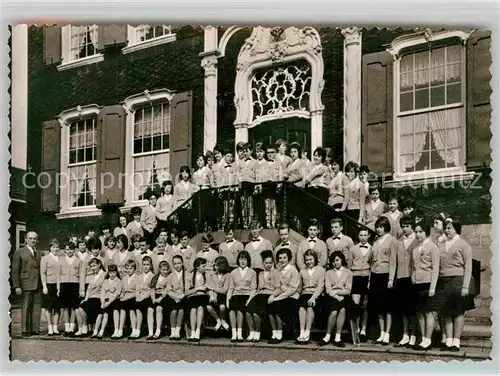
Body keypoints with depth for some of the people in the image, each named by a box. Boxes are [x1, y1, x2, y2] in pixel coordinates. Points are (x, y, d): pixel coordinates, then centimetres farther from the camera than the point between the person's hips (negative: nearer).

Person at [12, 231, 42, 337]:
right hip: (27, 285, -5)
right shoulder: (19, 252, 2)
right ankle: (25, 330, 3)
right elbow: (15, 271, -2)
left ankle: (35, 329, 9)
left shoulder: (39, 254, 17)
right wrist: (17, 286, -9)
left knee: (37, 308, 3)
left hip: (38, 285, 5)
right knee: (26, 308, -3)